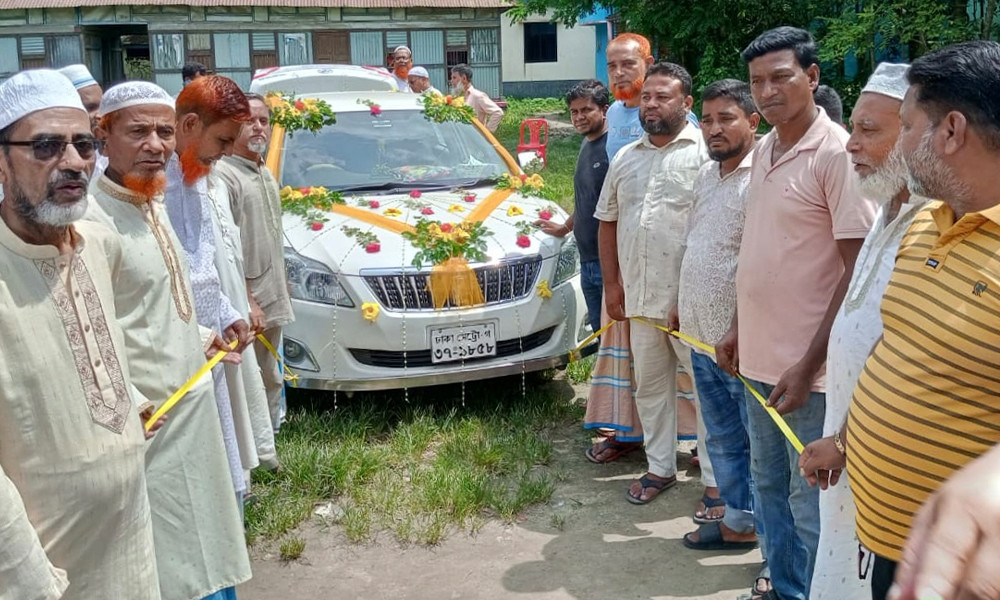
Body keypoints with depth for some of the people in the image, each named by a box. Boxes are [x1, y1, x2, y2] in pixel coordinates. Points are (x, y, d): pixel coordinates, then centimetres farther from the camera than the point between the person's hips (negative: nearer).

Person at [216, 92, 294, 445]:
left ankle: (265, 449, 31)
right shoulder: (223, 175, -15)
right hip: (246, 305, -9)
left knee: (270, 381, 18)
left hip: (272, 301, 10)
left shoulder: (266, 174, 16)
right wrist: (247, 302, -23)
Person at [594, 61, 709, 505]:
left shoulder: (704, 152, -6)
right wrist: (612, 283, 11)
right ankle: (660, 468, 29)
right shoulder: (625, 160, 14)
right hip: (640, 296, 6)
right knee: (651, 384, 15)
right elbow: (607, 221, 18)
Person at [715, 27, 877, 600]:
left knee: (809, 501, 5)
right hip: (757, 357, 8)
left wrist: (809, 365, -19)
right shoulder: (764, 150, 8)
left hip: (807, 367, -8)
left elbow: (859, 269, -17)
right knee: (769, 483, 20)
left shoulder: (836, 153, -15)